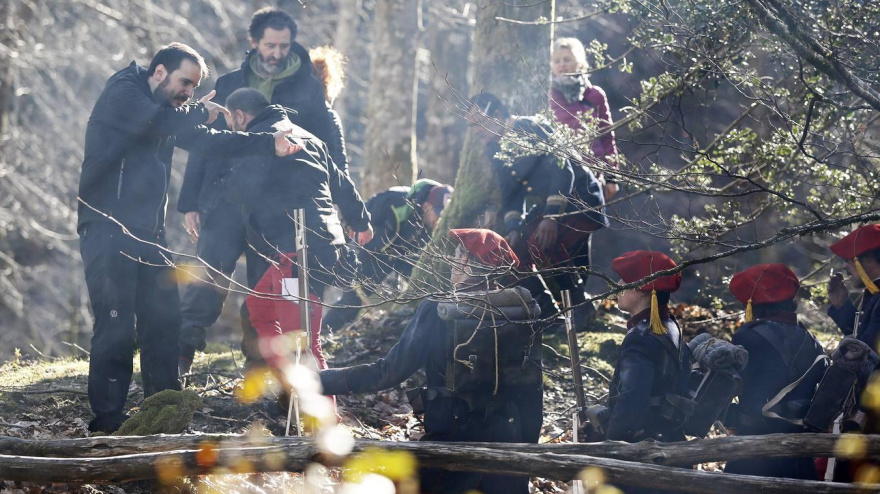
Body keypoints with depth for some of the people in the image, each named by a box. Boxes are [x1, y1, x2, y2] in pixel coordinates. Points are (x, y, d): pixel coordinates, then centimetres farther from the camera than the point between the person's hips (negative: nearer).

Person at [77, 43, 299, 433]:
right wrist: (200, 112, -3)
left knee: (164, 321, 7)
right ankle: (106, 420, -5)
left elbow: (209, 141, 7)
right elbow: (160, 122, -23)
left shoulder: (171, 114, 18)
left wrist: (270, 144, -6)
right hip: (107, 230, -9)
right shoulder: (122, 94, -7)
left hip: (148, 234, 9)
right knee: (116, 326, -10)